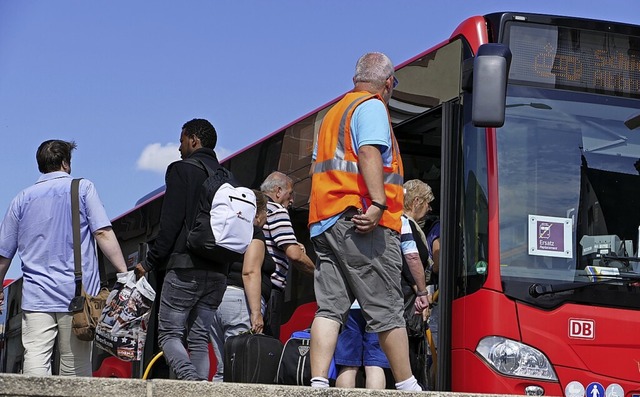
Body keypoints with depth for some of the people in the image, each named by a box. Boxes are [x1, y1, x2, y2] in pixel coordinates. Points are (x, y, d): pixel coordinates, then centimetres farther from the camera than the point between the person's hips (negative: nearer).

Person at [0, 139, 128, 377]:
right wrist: (124, 273, -7)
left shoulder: (23, 199, 13)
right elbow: (103, 233, -7)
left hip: (36, 297, 2)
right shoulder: (82, 188, 5)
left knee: (35, 359, -8)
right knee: (76, 365, 4)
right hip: (77, 294, -1)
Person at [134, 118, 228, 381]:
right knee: (199, 339, 8)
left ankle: (191, 379, -24)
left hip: (185, 267, -6)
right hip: (218, 271, 6)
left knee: (169, 334, -2)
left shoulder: (181, 170, -2)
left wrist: (150, 262, -5)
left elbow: (170, 223, -10)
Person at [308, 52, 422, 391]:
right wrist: (378, 203, -25)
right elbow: (369, 153, -17)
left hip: (324, 222, 8)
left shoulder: (332, 113, 26)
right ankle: (407, 387, 2)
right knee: (386, 309, -3)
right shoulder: (372, 107, -1)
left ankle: (318, 384, -9)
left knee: (329, 308, 1)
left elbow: (317, 168, 25)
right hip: (362, 222, -8)